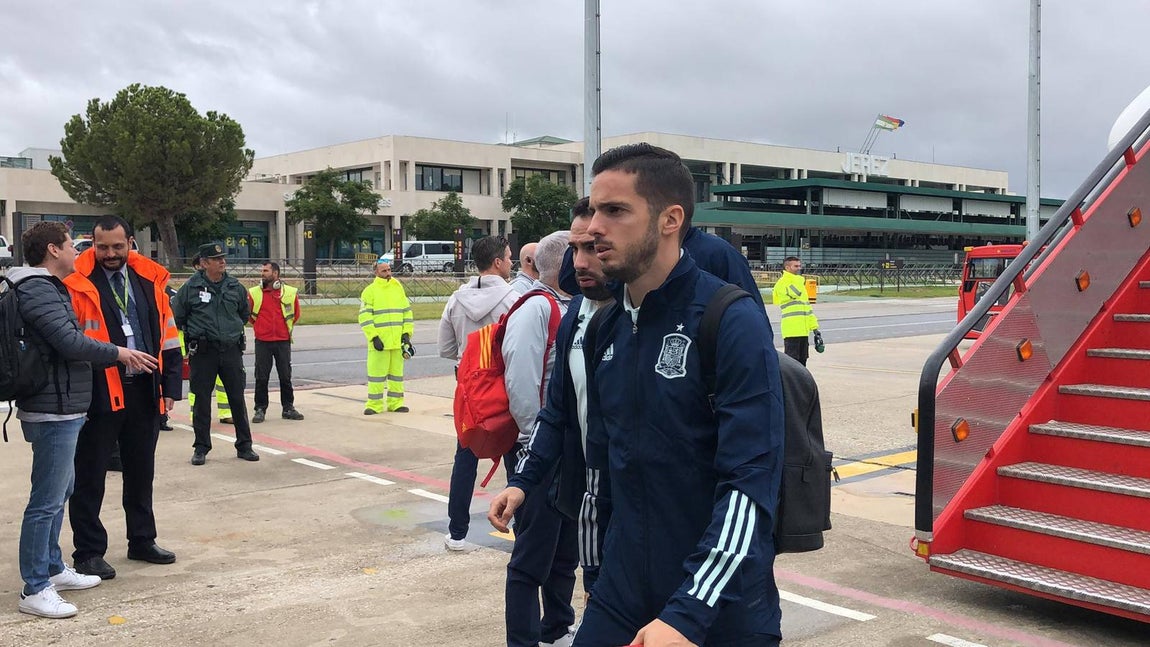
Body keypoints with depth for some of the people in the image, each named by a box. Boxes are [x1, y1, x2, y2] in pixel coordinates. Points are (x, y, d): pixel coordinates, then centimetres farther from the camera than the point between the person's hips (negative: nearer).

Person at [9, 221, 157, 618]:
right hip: (53, 411, -11)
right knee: (47, 501, -6)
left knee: (61, 491, 19)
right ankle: (34, 589, -1)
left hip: (62, 409, 11)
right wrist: (119, 353, -12)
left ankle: (53, 569, 31)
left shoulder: (48, 288, 16)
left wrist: (118, 356, 11)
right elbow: (69, 341, -24)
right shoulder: (39, 290, -16)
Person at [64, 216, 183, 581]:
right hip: (99, 395, -5)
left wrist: (170, 386, 6)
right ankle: (88, 551, 14)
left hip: (144, 393, 5)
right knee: (90, 477, 4)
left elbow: (168, 337, 10)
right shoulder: (78, 284, -7)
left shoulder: (150, 280, 7)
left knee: (141, 473, 16)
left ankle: (142, 541, 30)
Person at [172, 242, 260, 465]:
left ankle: (244, 445, 14)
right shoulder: (191, 287, -5)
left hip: (231, 350, 3)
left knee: (237, 398, 6)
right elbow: (177, 318, 6)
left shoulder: (235, 286, 5)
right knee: (202, 400, 4)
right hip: (202, 352, -2)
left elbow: (245, 314, 22)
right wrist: (193, 334, 13)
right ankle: (201, 447, 14)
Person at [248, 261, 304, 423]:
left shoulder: (290, 292, -2)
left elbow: (296, 314, 13)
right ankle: (260, 409, 12)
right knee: (261, 378, 3)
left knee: (286, 376, 7)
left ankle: (288, 408, 16)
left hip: (283, 341, 0)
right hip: (262, 342, 0)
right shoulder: (253, 293, -2)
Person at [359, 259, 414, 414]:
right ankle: (374, 404, 5)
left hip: (397, 341, 5)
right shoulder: (370, 291, -3)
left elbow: (407, 312, 15)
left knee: (397, 372, 10)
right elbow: (364, 317, -8)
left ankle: (395, 403, 18)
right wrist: (374, 337, -15)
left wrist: (407, 333, 5)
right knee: (376, 373, -3)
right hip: (379, 342, -4)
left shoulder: (398, 288, 12)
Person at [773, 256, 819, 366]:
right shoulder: (783, 282, -7)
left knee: (802, 360, 13)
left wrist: (814, 326, 21)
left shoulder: (799, 283, 22)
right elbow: (795, 293, -26)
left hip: (803, 330, 9)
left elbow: (807, 306, 25)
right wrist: (798, 276, -11)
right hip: (791, 330, -9)